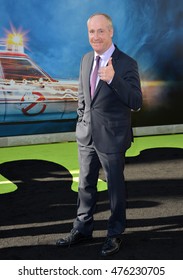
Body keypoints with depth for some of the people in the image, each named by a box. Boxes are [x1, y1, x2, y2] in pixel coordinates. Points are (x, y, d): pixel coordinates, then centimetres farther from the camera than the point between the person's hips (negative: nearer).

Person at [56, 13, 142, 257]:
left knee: (115, 187, 9)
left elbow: (136, 103, -21)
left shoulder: (126, 64, -14)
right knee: (86, 184, 18)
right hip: (87, 135, 6)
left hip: (112, 138, -6)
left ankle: (115, 234, 28)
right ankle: (82, 229, 35)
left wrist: (113, 79, -33)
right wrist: (82, 121, 11)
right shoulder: (86, 59, 6)